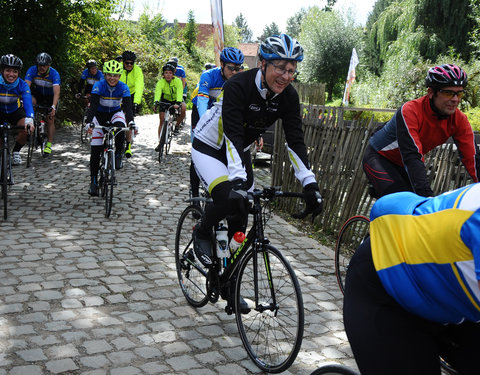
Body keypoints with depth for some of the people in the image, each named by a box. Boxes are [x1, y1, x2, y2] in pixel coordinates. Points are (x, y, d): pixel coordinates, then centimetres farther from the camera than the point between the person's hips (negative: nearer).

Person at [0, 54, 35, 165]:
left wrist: (29, 121, -58)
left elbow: (28, 102, -39)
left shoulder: (22, 85, -26)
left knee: (26, 130, -24)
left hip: (15, 111, 1)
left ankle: (16, 152, 3)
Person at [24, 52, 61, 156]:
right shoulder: (32, 70, -25)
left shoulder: (54, 74, -29)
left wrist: (53, 107, -53)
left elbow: (56, 92, -40)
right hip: (37, 94, 2)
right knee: (30, 101, -31)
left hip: (50, 96, -2)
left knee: (50, 120, -7)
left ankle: (49, 145, 3)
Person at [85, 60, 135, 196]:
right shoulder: (98, 86, -23)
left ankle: (118, 154, -11)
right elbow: (93, 106, -31)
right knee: (95, 149, -8)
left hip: (115, 113, 0)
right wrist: (89, 122, -47)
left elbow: (128, 107, -30)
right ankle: (93, 180, 2)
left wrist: (131, 122, -48)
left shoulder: (123, 87, -20)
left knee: (120, 127, -37)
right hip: (100, 114, 0)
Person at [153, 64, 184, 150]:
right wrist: (156, 103, -60)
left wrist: (178, 103, -59)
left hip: (175, 100, 0)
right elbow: (158, 92, -41)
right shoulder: (161, 82, -25)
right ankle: (160, 142, 1)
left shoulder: (177, 81, -26)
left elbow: (179, 92, -41)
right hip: (165, 100, 0)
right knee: (162, 120, -7)